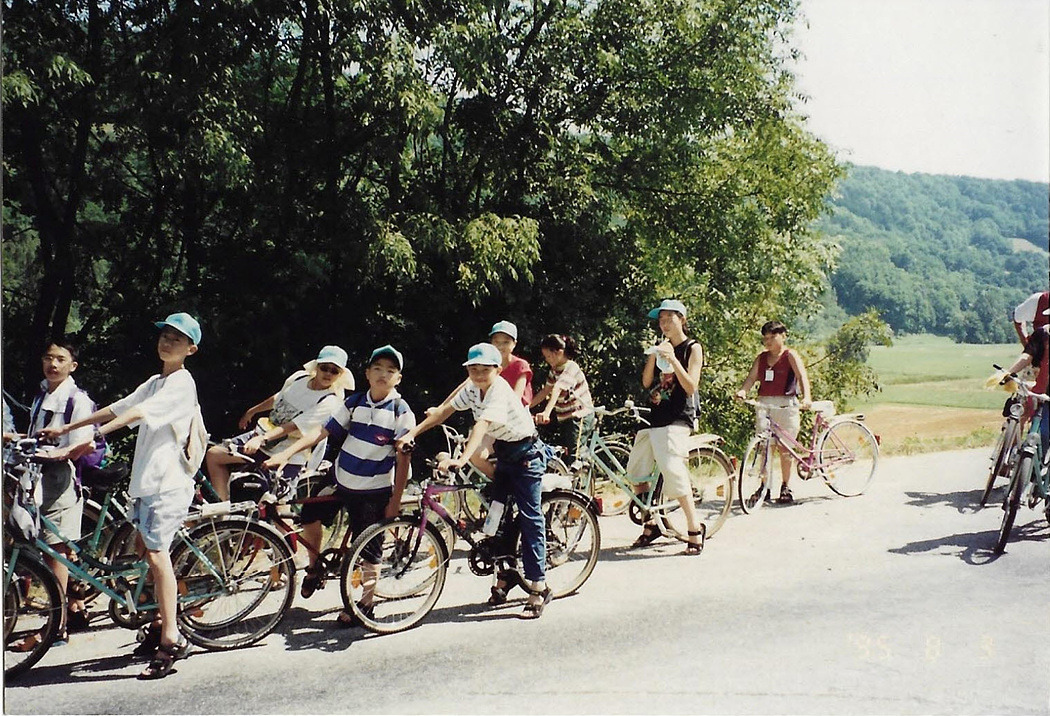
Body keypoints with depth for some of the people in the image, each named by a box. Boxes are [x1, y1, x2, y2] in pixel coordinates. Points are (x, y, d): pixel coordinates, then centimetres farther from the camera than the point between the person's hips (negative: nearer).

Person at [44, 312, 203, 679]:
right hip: (146, 479, 10)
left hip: (168, 480, -10)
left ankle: (171, 639, -13)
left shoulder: (181, 382, -9)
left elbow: (139, 413, -22)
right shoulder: (155, 382, 20)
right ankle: (161, 622, 26)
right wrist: (65, 428, 16)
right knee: (148, 547, 14)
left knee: (156, 552, -14)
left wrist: (95, 435, -32)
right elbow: (118, 408, 20)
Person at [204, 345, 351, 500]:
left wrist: (262, 439, -37)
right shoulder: (299, 377, 0)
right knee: (214, 455, 2)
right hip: (264, 434, 7)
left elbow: (294, 425, -27)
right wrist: (251, 411, 33)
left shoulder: (330, 401, -19)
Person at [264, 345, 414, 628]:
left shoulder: (401, 412, -11)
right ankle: (315, 567, 23)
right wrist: (286, 453, -11)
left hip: (374, 490, -4)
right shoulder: (355, 402, 1)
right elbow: (322, 431, -2)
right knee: (310, 514, -5)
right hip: (340, 479, 4)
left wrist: (395, 500, -11)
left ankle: (366, 603, 22)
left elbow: (402, 459, -10)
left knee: (369, 549, 3)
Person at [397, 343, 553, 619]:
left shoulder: (500, 391, -26)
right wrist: (411, 434, -15)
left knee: (529, 518, -9)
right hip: (504, 453, 9)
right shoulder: (472, 389, -1)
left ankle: (539, 587, -5)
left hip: (526, 454, -8)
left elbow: (481, 426, -40)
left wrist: (462, 459, -52)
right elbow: (444, 411, -5)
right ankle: (503, 580, 22)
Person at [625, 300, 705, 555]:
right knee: (636, 472, 7)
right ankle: (650, 525, 22)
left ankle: (695, 529, -4)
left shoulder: (692, 348, -1)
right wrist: (652, 356, -6)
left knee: (674, 473, -18)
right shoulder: (662, 347, 16)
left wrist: (673, 360, -19)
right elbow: (646, 382, 8)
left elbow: (691, 386, -10)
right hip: (655, 416, 7)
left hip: (677, 419, -7)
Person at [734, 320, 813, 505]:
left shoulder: (790, 355, -1)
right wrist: (742, 391, -19)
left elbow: (802, 375, -14)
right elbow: (752, 377, 2)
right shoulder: (761, 358, 13)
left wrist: (806, 396, -31)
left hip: (785, 405, -4)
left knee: (784, 447, -1)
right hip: (764, 404, 4)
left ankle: (786, 488, 10)